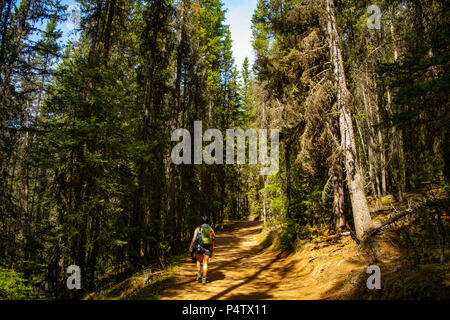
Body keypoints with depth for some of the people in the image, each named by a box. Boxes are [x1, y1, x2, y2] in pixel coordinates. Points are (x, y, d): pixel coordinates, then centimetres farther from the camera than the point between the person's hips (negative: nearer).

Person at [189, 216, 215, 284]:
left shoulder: (198, 228, 6)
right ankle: (204, 279, 6)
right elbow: (213, 242, 10)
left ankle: (199, 274, 6)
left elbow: (194, 238, -6)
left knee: (199, 261, 22)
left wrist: (191, 247, 3)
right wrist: (211, 252, 16)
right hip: (208, 248, 1)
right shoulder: (211, 229, 11)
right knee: (205, 263, 11)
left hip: (199, 247, -1)